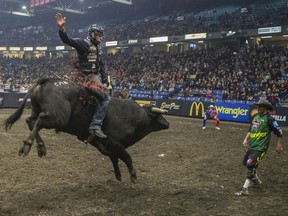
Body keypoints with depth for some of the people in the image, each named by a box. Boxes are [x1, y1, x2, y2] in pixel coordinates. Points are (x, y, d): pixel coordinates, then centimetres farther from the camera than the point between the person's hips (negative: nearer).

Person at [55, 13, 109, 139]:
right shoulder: (83, 43, -6)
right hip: (87, 76, -10)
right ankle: (95, 126, -21)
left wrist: (104, 79, 17)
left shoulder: (96, 48, 21)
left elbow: (101, 65, 25)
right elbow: (67, 41, -21)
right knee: (106, 97, -19)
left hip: (96, 75, 10)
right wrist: (61, 29, -39)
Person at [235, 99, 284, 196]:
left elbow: (279, 132, -8)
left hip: (260, 148, -9)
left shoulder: (269, 119, -13)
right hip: (251, 146, 9)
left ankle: (244, 189, -14)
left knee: (250, 164, -17)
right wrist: (246, 139, 10)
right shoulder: (255, 116, 9)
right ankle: (256, 179, 43)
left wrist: (279, 145, -4)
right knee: (246, 162, 20)